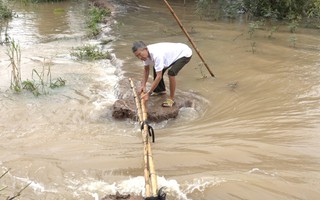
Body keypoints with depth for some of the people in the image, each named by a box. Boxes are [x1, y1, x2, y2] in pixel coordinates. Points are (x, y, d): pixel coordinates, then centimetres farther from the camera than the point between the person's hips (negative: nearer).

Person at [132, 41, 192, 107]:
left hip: (184, 53, -9)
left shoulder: (156, 54, -38)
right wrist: (143, 85, -8)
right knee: (157, 69, 12)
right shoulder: (146, 52, -12)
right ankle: (161, 90, 33)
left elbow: (159, 76, -34)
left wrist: (148, 93, -31)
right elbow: (146, 70, 3)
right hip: (175, 52, 9)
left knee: (171, 72, -29)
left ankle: (171, 99, -13)